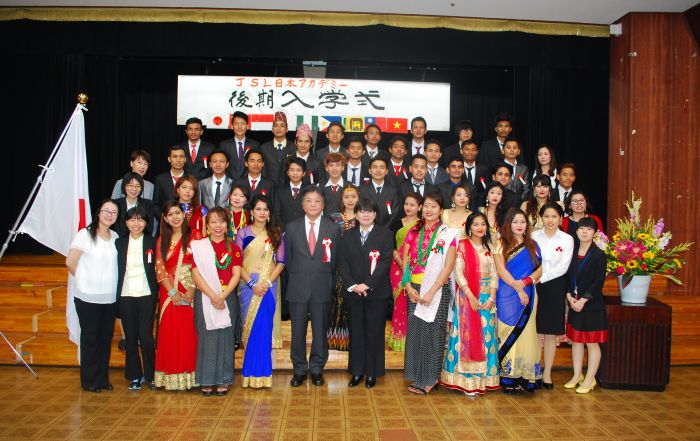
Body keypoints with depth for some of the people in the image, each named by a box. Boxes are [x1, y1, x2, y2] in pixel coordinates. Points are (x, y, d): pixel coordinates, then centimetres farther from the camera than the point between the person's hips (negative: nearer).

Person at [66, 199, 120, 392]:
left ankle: (103, 378, 22)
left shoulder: (115, 237, 7)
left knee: (106, 338, 10)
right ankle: (89, 380, 18)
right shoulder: (85, 234, -7)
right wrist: (85, 279, 2)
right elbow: (70, 262, -7)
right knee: (90, 338, 6)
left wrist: (109, 284, 7)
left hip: (110, 297, 4)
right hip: (88, 297, -4)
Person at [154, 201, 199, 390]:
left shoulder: (195, 236, 2)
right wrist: (172, 291, -8)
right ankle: (170, 376, 7)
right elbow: (160, 268, 4)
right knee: (169, 333, 1)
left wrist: (192, 290, -14)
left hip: (190, 292, -3)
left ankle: (188, 376, 3)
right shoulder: (162, 240, 13)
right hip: (168, 293, 3)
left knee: (188, 332, -4)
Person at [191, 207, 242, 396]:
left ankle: (223, 380, 13)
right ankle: (207, 381, 10)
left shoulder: (233, 248, 8)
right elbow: (196, 274, -5)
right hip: (204, 298, -1)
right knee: (206, 336, 1)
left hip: (227, 298, 1)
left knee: (225, 337, 3)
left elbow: (236, 275, -1)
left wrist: (222, 296, -14)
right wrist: (213, 296, -14)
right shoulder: (198, 246, 3)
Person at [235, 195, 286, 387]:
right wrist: (252, 283, -13)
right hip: (248, 284, 0)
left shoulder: (276, 234, 8)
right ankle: (250, 373, 8)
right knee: (250, 327, 0)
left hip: (268, 286, 0)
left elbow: (280, 262, 3)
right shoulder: (243, 233, 4)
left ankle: (262, 373, 4)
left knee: (265, 327, -5)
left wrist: (268, 282, -11)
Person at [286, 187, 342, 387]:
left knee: (320, 331, 8)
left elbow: (335, 260, 6)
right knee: (298, 331, 6)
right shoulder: (292, 228, 4)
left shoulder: (333, 229, 2)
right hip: (298, 288, 0)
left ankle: (316, 368, 24)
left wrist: (326, 280, 4)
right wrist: (296, 278, 7)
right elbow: (288, 258, 9)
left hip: (322, 289, 0)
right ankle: (299, 369, 22)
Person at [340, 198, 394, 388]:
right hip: (352, 292, 3)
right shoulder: (348, 236, 11)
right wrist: (352, 285, -11)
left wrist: (368, 285, -16)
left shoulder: (385, 235, 0)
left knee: (374, 332, 4)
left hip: (376, 292, -3)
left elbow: (385, 262, -9)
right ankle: (357, 371, 19)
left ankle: (372, 372, 15)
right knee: (356, 332, 8)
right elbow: (343, 262, 4)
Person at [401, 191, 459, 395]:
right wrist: (408, 286, -6)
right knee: (415, 330, 6)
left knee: (433, 331, 0)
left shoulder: (448, 234, -3)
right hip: (415, 289, 4)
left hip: (437, 290, -4)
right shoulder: (414, 232, 8)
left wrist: (431, 292, -15)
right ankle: (418, 376, 19)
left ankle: (429, 379, 13)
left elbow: (448, 267, -9)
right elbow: (405, 260, 7)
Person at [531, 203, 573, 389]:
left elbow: (563, 267, -5)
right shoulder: (534, 236, 3)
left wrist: (541, 278, -11)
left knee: (551, 333, 5)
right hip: (535, 288, 0)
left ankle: (547, 374, 14)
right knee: (535, 331, 2)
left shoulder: (567, 239, 1)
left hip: (555, 288, 0)